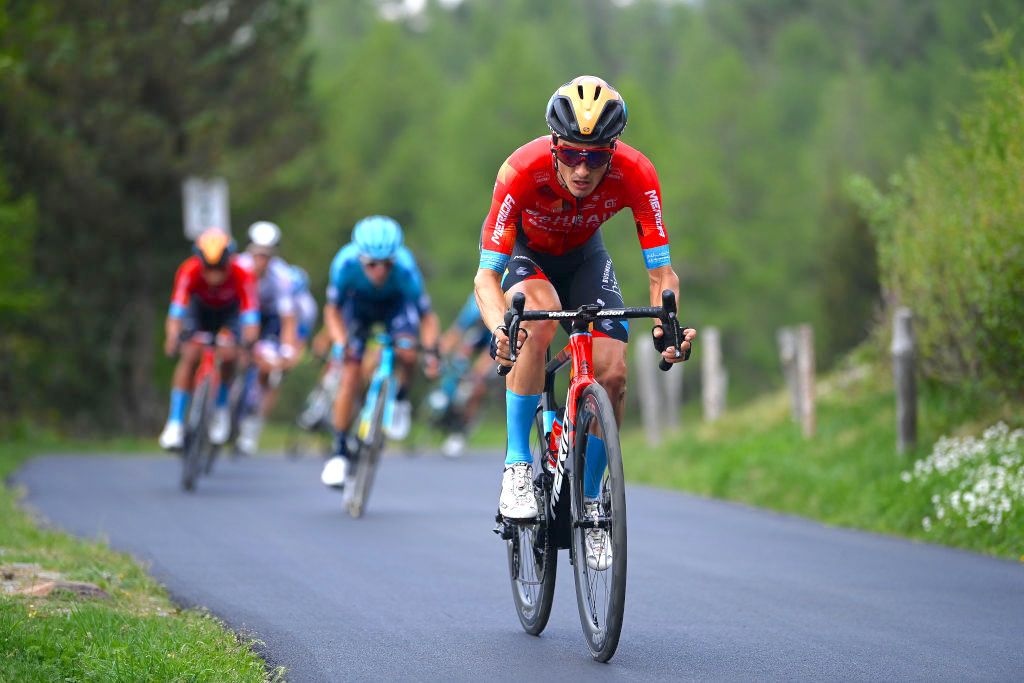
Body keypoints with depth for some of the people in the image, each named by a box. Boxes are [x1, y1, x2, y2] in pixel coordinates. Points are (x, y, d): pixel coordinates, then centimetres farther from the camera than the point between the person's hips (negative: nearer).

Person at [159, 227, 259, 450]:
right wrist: (172, 338, -61)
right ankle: (175, 423, -12)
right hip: (199, 309, 0)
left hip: (230, 311, 0)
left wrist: (249, 343, -59)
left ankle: (221, 409, 3)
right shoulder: (189, 271, -36)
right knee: (190, 357, -19)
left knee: (228, 355, -24)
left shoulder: (241, 275, -37)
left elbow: (250, 315, -42)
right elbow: (177, 308, -45)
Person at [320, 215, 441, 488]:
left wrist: (431, 351, -41)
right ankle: (340, 452, 2)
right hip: (359, 303, 1)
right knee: (350, 375, -10)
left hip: (396, 303, -1)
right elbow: (332, 310, -19)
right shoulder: (346, 263, -37)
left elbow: (427, 316, -25)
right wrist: (340, 342, -35)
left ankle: (400, 400, 3)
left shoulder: (405, 268, -39)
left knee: (407, 354, -29)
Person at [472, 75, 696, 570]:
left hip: (584, 258, 2)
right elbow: (486, 275, -35)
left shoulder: (635, 175, -32)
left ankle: (590, 502, 6)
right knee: (539, 319, -36)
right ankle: (517, 466, -24)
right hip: (526, 255, -2)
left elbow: (661, 272, -28)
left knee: (612, 374, -16)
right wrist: (499, 327, -56)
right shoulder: (522, 172, -37)